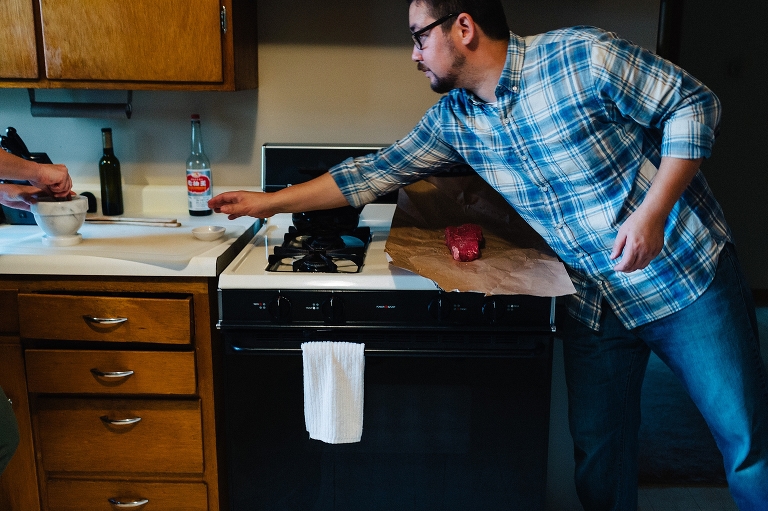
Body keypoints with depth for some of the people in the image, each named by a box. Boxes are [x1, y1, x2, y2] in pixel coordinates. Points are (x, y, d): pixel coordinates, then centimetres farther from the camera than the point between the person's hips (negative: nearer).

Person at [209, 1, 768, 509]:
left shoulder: (582, 56, -17)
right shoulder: (453, 118, 1)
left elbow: (694, 104, -10)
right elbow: (375, 173, 6)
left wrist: (653, 211, -21)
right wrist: (266, 203, 8)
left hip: (686, 275, -4)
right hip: (594, 304, 5)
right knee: (598, 449, 12)